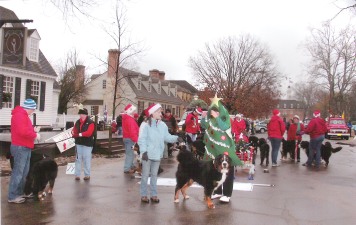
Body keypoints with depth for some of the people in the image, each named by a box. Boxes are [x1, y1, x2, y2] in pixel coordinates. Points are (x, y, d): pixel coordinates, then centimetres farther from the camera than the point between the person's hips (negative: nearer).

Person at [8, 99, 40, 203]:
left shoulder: (23, 115, 17)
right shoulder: (19, 115, -17)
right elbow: (22, 131, -27)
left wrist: (33, 130, 7)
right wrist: (35, 135, -16)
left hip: (25, 147, 11)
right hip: (20, 148, -11)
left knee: (24, 172, 15)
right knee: (18, 172, -7)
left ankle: (19, 193, 23)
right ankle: (12, 196, -2)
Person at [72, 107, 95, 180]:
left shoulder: (91, 123, -7)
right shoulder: (77, 122, 11)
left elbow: (88, 133, -17)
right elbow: (74, 130, 9)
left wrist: (79, 134, -20)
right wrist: (74, 134, -14)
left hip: (87, 144, -5)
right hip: (78, 143, 5)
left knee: (87, 159, -1)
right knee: (78, 159, 7)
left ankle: (87, 175, 10)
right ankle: (77, 175, 13)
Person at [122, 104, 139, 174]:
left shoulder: (126, 118, 15)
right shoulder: (130, 119, -18)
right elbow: (132, 131, -24)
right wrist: (136, 139, -22)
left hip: (126, 137, 11)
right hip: (130, 139, -11)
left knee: (129, 153, 18)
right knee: (130, 153, -7)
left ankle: (131, 166, 28)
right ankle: (127, 169, -4)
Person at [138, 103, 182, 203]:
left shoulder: (162, 125, 6)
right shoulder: (145, 125, -11)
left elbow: (167, 137, 7)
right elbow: (142, 139, -15)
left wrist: (176, 138, -9)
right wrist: (144, 151, -23)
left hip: (157, 154, 5)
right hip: (147, 154, -5)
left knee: (154, 175, 13)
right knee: (145, 175, 4)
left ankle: (154, 194, 21)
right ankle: (143, 195, 14)